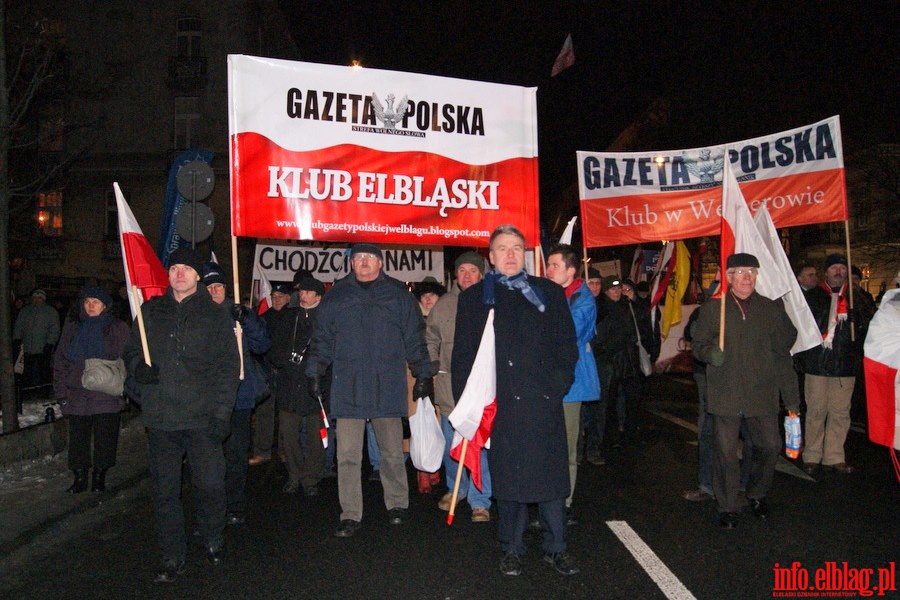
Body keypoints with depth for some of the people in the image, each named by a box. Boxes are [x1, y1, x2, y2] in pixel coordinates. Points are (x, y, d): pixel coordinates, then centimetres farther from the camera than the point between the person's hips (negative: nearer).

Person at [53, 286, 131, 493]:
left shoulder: (118, 329, 2)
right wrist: (61, 391, 1)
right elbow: (60, 361, 9)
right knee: (78, 439, 6)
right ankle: (80, 478, 18)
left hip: (106, 397, -2)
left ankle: (99, 477, 16)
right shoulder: (72, 328, 10)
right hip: (77, 396, 2)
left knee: (104, 440, 3)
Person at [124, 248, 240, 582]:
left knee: (210, 485, 2)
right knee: (165, 490, 7)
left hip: (203, 418, -2)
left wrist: (222, 411, -9)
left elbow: (229, 366, 0)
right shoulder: (151, 311, 12)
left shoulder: (216, 315, 4)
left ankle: (212, 541, 28)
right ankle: (172, 558, 21)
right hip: (160, 417, 3)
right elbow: (131, 351, 19)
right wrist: (139, 368, -5)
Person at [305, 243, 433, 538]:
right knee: (348, 455, 1)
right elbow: (322, 339, 13)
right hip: (347, 388, 1)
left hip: (388, 388, 0)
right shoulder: (336, 296, 9)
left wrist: (423, 374, 6)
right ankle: (350, 514, 11)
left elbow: (415, 338, 8)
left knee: (392, 452, 10)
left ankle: (397, 504, 28)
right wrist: (316, 373, 7)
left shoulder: (398, 295, 7)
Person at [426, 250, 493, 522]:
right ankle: (456, 488, 36)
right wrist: (432, 361, 6)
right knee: (450, 444, 14)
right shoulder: (443, 305, 9)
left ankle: (480, 501, 9)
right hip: (450, 385, 4)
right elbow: (431, 337, 19)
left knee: (480, 445, -3)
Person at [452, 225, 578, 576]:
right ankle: (512, 549, 22)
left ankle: (556, 547, 20)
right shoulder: (474, 298, 10)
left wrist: (559, 384, -3)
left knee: (551, 475, 5)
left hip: (543, 401, 1)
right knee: (507, 478, 7)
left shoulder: (549, 293, 11)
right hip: (499, 404, 0)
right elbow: (462, 354, 8)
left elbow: (566, 344, 9)